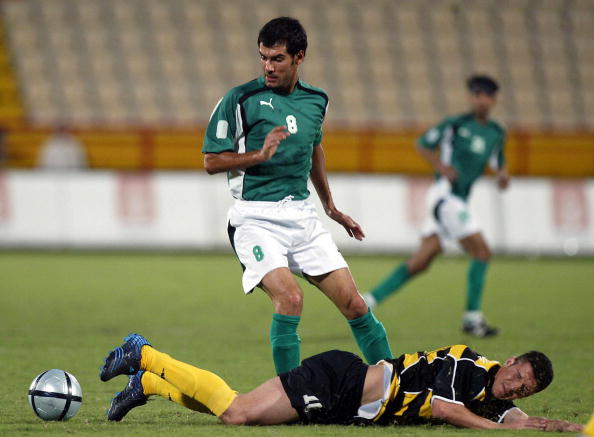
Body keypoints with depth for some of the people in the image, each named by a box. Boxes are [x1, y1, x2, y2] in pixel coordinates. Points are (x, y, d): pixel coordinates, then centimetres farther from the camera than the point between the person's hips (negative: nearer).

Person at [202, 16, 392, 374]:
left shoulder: (316, 100, 9)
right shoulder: (241, 100, -8)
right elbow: (211, 161, -6)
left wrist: (330, 206, 34)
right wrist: (260, 154, -21)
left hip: (302, 215, 5)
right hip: (256, 219, -5)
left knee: (355, 305, 0)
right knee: (290, 297, -26)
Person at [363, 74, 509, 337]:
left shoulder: (497, 133, 13)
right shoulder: (455, 125, -6)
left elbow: (498, 161, 26)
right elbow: (423, 145, 2)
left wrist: (502, 174, 3)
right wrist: (441, 166, -13)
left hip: (459, 201, 7)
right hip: (445, 195, -7)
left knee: (421, 262, 5)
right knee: (481, 253, -12)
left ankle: (371, 299, 10)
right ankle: (472, 318, -7)